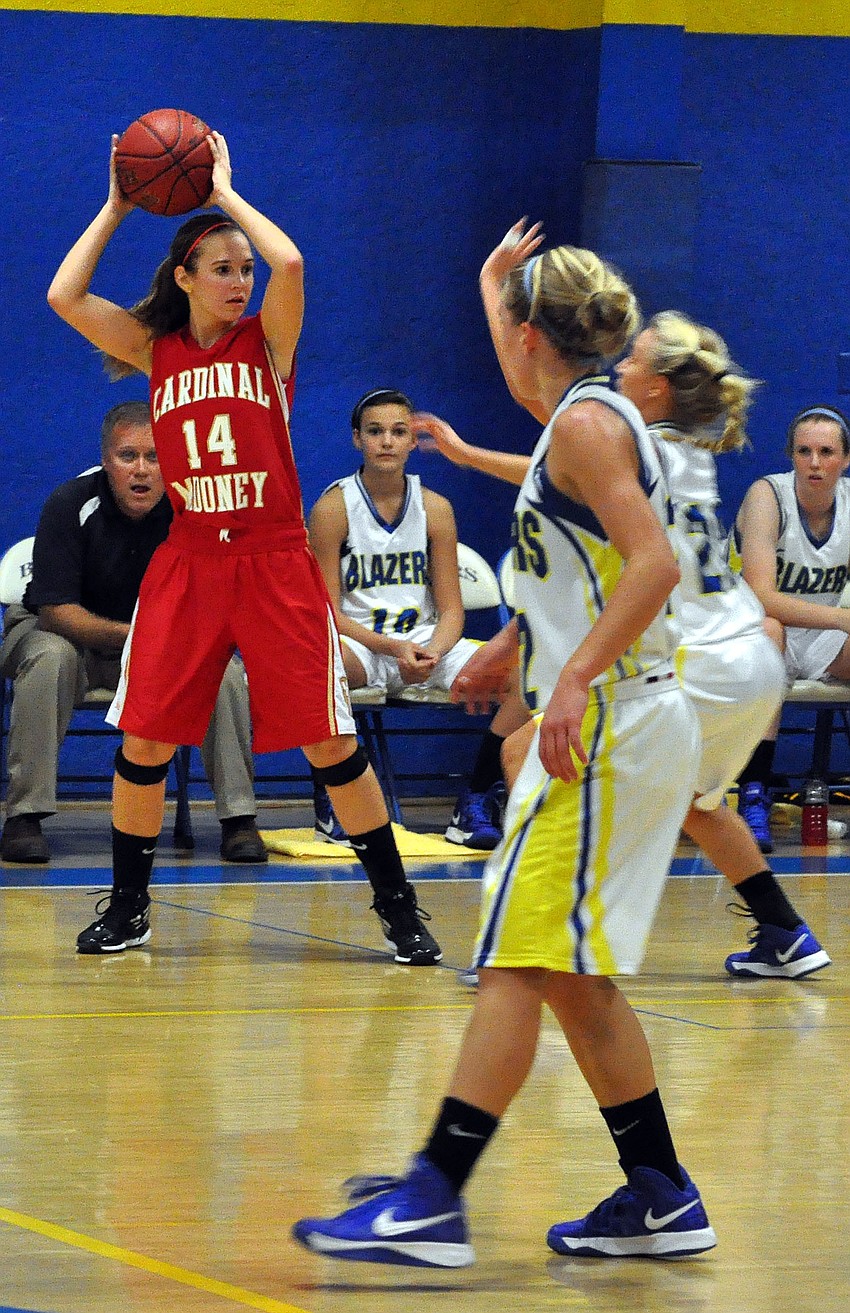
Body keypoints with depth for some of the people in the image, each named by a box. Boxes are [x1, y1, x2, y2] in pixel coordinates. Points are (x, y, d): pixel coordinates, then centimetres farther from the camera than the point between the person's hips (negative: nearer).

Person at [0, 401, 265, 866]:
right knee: (50, 658, -36)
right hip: (68, 632, -2)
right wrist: (129, 635, -42)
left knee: (223, 666, -25)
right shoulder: (70, 505, -22)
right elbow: (56, 611, -25)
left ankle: (239, 818, -16)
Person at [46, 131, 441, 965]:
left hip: (275, 564, -2)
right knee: (143, 739, 0)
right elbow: (63, 297, -4)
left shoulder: (267, 340, 1)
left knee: (329, 741, -3)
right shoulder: (154, 351, 7)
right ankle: (128, 909, 15)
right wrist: (117, 207, 0)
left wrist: (224, 193, -7)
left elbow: (288, 263, -19)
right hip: (186, 566, 2)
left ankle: (397, 908, 5)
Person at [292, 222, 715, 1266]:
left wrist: (574, 681, -28)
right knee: (568, 973, 12)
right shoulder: (583, 414, 16)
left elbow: (655, 564, -24)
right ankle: (659, 1199, 16)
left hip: (607, 727, -10)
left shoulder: (584, 423, -12)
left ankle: (433, 1199, -17)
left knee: (520, 960, -13)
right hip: (606, 731, 10)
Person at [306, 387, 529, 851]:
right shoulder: (334, 507, -6)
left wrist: (432, 653, -20)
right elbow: (328, 611, -7)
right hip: (358, 645, -3)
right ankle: (329, 798, -22)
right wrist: (393, 648, -21)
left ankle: (476, 800, -9)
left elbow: (451, 610, 3)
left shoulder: (434, 508, 3)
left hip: (426, 643, 3)